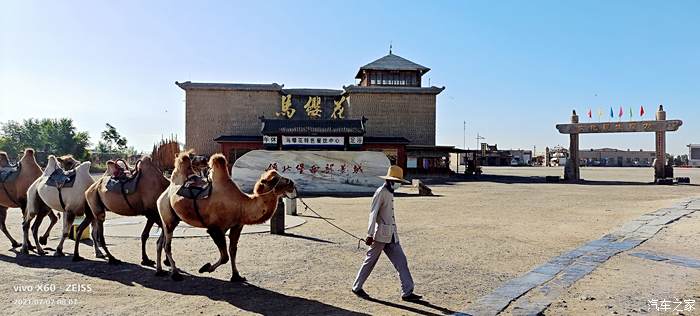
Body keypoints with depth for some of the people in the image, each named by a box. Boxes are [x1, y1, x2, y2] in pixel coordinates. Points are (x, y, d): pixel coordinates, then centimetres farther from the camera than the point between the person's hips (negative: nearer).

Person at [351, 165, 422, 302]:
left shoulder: (390, 193, 15)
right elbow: (373, 214, -17)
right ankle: (357, 287, 21)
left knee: (401, 261, 3)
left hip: (391, 235, 8)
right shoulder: (381, 192, -13)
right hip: (381, 234, -8)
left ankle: (407, 292, 7)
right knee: (370, 260, 5)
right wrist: (370, 234, -19)